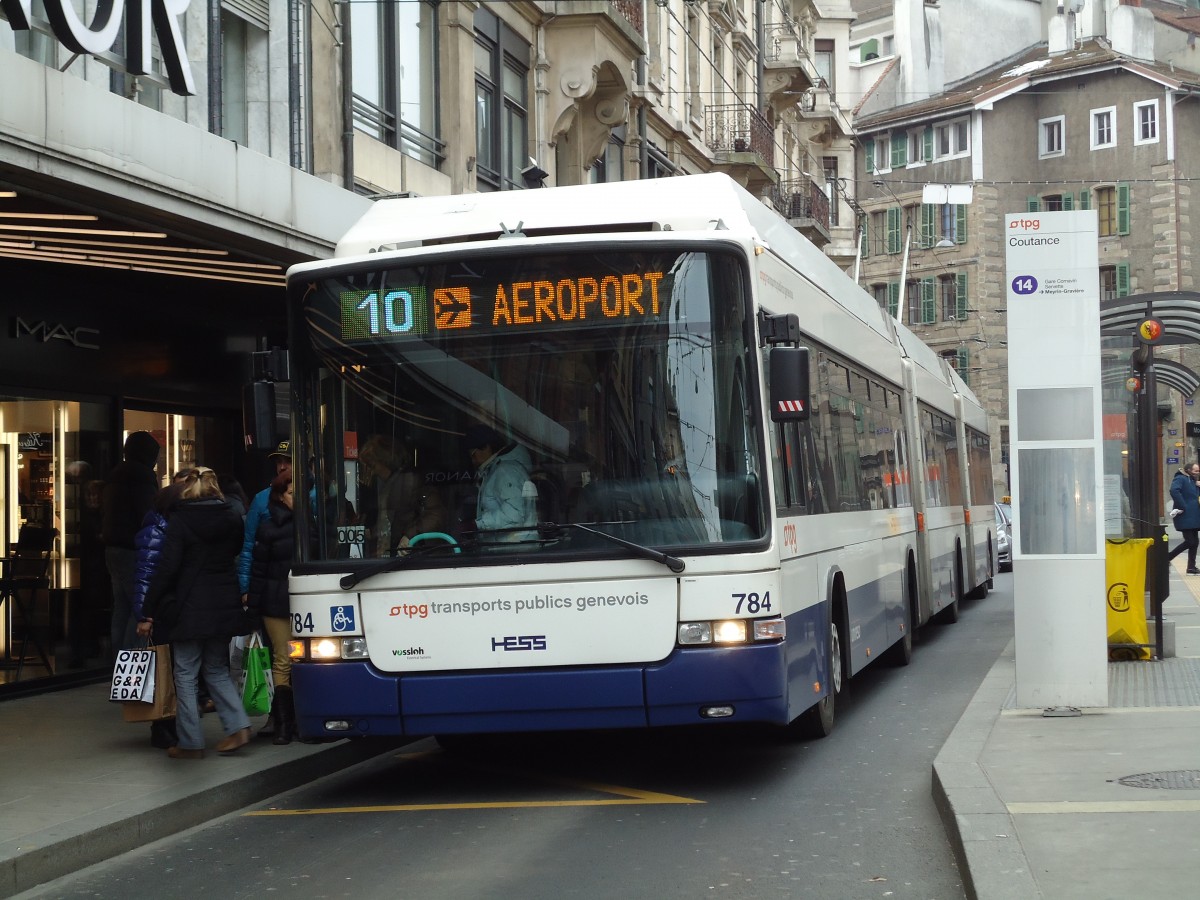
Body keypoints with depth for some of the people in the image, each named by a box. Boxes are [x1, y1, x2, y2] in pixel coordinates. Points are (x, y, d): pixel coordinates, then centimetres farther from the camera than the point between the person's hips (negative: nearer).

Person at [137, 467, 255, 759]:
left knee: (186, 674, 4)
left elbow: (166, 568, -13)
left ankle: (191, 743, 4)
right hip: (224, 606, 5)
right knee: (217, 669, 18)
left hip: (189, 609, -5)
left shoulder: (180, 521, -10)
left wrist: (147, 612, -11)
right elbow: (236, 554, 15)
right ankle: (238, 726, 5)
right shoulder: (231, 518, 5)